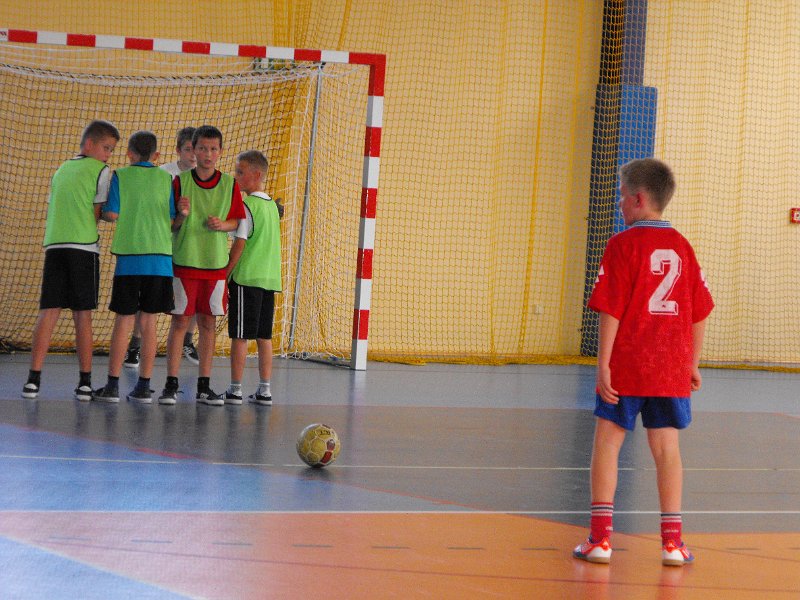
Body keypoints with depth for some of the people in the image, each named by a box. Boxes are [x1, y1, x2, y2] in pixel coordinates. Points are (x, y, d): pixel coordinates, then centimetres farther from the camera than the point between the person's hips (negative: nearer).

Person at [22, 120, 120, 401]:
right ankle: (85, 383, 2)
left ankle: (33, 379, -8)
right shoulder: (101, 171, 2)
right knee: (82, 315, 0)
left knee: (48, 312, 0)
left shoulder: (60, 171, 22)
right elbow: (99, 214, 0)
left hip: (53, 247, 4)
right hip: (84, 247, -4)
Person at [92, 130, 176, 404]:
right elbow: (174, 218, 4)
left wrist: (99, 212, 16)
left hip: (129, 255, -2)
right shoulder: (166, 178, 7)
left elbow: (112, 214, -6)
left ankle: (112, 385, 1)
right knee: (148, 320, 6)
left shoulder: (121, 176, 1)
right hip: (160, 256, 2)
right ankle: (144, 386, 6)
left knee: (123, 320, 2)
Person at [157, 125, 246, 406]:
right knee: (180, 320, -2)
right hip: (183, 261, -2)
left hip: (215, 264, 2)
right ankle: (171, 385, 2)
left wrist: (223, 224, -10)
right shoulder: (180, 181, -2)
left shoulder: (229, 184, 3)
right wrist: (182, 216, -19)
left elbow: (237, 221, 10)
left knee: (208, 323, 6)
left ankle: (204, 386, 12)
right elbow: (169, 225, 2)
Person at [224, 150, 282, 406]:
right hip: (270, 278, 7)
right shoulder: (272, 205, 13)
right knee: (264, 336, 9)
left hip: (246, 278, -7)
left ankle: (235, 389, -1)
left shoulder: (247, 206, -11)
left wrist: (224, 275, -8)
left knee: (240, 336, -3)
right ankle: (264, 390, 10)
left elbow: (239, 244, -13)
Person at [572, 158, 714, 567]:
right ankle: (672, 540, 6)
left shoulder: (623, 245, -8)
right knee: (666, 446, 7)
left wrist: (603, 364, -11)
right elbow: (699, 314, 11)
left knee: (608, 441, 3)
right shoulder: (683, 247, 7)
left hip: (626, 366, -4)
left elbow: (611, 310, -12)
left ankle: (600, 536, 0)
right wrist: (692, 364, 20)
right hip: (671, 369, 4)